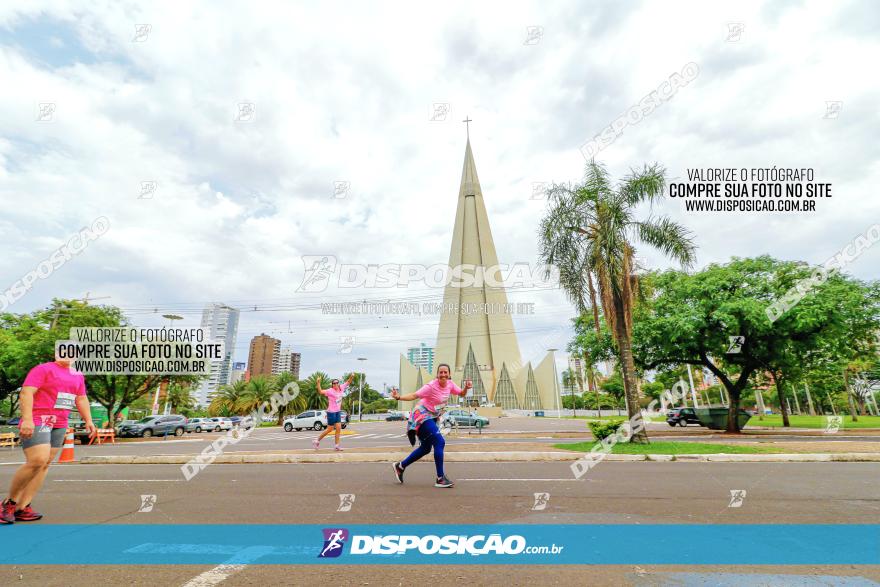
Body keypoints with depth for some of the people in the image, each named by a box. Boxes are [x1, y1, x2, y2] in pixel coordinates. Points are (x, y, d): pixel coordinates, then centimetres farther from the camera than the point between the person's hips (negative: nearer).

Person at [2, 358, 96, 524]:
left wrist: (88, 421, 10)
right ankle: (9, 502, 4)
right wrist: (27, 419, -24)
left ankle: (22, 507, 6)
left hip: (59, 425, 7)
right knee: (37, 461, -16)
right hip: (36, 423, -7)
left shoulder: (78, 376, 15)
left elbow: (81, 399, 19)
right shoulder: (43, 369, -5)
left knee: (45, 465, 2)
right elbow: (26, 393, -14)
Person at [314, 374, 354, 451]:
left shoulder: (341, 388, 1)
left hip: (337, 412, 7)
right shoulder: (330, 391, -17)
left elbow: (347, 382, 16)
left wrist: (351, 377, 0)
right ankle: (317, 440, 21)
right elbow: (320, 392, -29)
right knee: (330, 429, 2)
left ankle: (337, 445, 8)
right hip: (331, 412, -6)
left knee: (338, 428, 2)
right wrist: (318, 383, -40)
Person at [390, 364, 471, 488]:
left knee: (426, 448, 14)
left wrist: (466, 387, -12)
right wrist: (399, 397, -37)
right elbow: (414, 395, -23)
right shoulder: (431, 386, -24)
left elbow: (462, 394, 9)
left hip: (432, 417, 8)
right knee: (440, 442, -19)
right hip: (422, 415, -8)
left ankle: (400, 466, 30)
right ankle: (440, 479, -10)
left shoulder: (450, 385, -4)